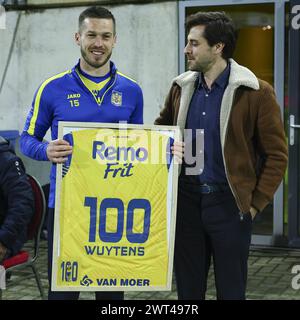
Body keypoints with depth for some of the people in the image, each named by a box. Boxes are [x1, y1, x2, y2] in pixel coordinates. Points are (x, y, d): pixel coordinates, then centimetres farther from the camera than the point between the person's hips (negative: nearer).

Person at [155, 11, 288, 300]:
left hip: (229, 203, -4)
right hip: (186, 200, 4)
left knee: (230, 288, 9)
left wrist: (256, 203, -7)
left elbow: (276, 154, -5)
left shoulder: (255, 92, -9)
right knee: (188, 288, 13)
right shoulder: (181, 87, 5)